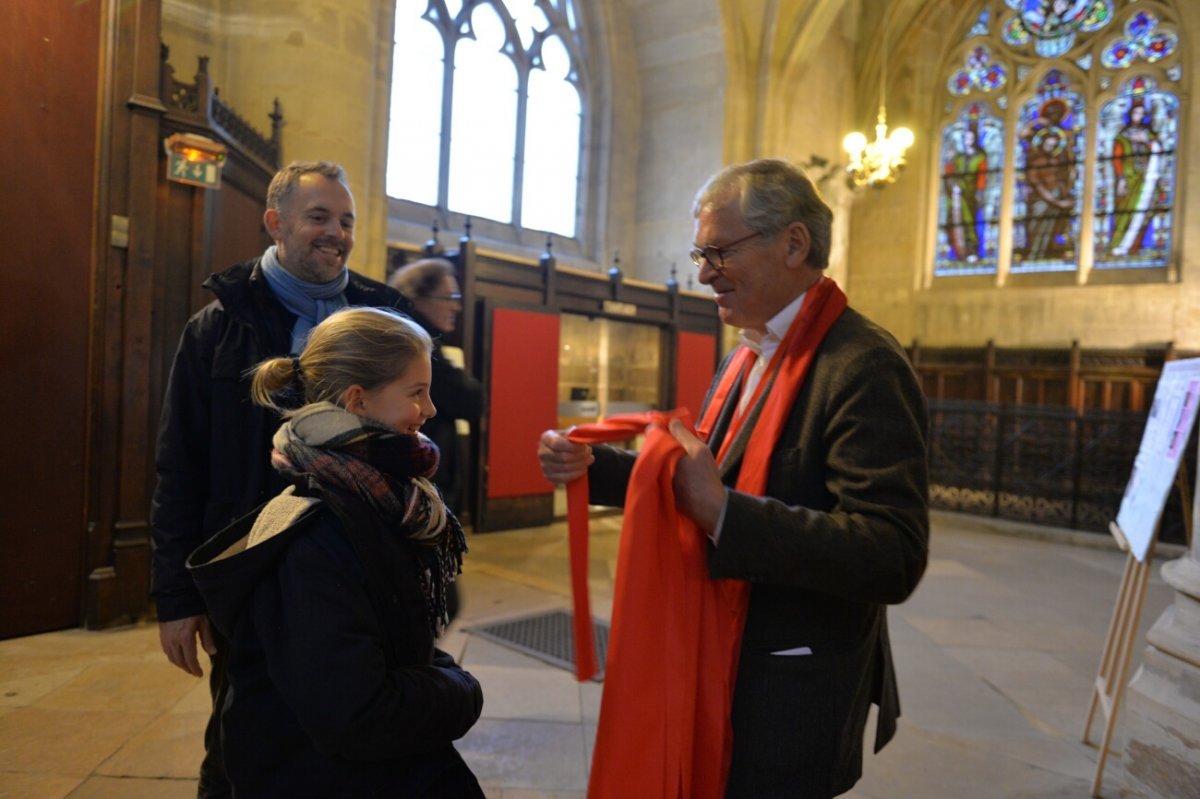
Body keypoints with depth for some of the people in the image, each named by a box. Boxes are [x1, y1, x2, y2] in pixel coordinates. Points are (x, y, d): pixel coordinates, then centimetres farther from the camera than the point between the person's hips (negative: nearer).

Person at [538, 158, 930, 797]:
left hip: (791, 703, -8)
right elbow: (698, 483, 11)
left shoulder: (864, 367, -21)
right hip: (721, 669, 8)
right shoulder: (746, 358, 7)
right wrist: (592, 468, -3)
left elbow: (894, 557, -28)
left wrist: (724, 512, -34)